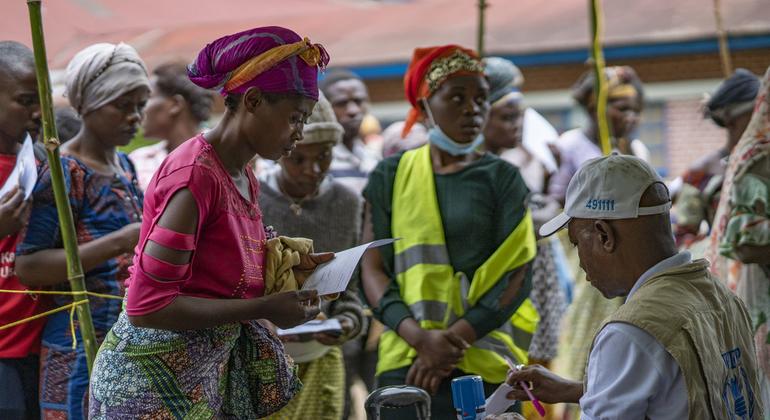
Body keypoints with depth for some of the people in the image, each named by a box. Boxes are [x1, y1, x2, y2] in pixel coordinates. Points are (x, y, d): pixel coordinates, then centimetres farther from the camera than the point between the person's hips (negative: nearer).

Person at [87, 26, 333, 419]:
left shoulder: (244, 179, 9)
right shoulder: (195, 173, -19)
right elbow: (147, 305, -24)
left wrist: (285, 272, 2)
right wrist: (263, 308, -21)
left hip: (214, 366, 9)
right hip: (156, 375, -9)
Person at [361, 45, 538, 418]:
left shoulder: (503, 179, 5)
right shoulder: (392, 177, 8)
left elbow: (518, 276, -2)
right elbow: (372, 270, 3)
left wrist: (454, 341, -13)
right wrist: (420, 337, -13)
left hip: (486, 363, -1)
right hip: (405, 361, 1)